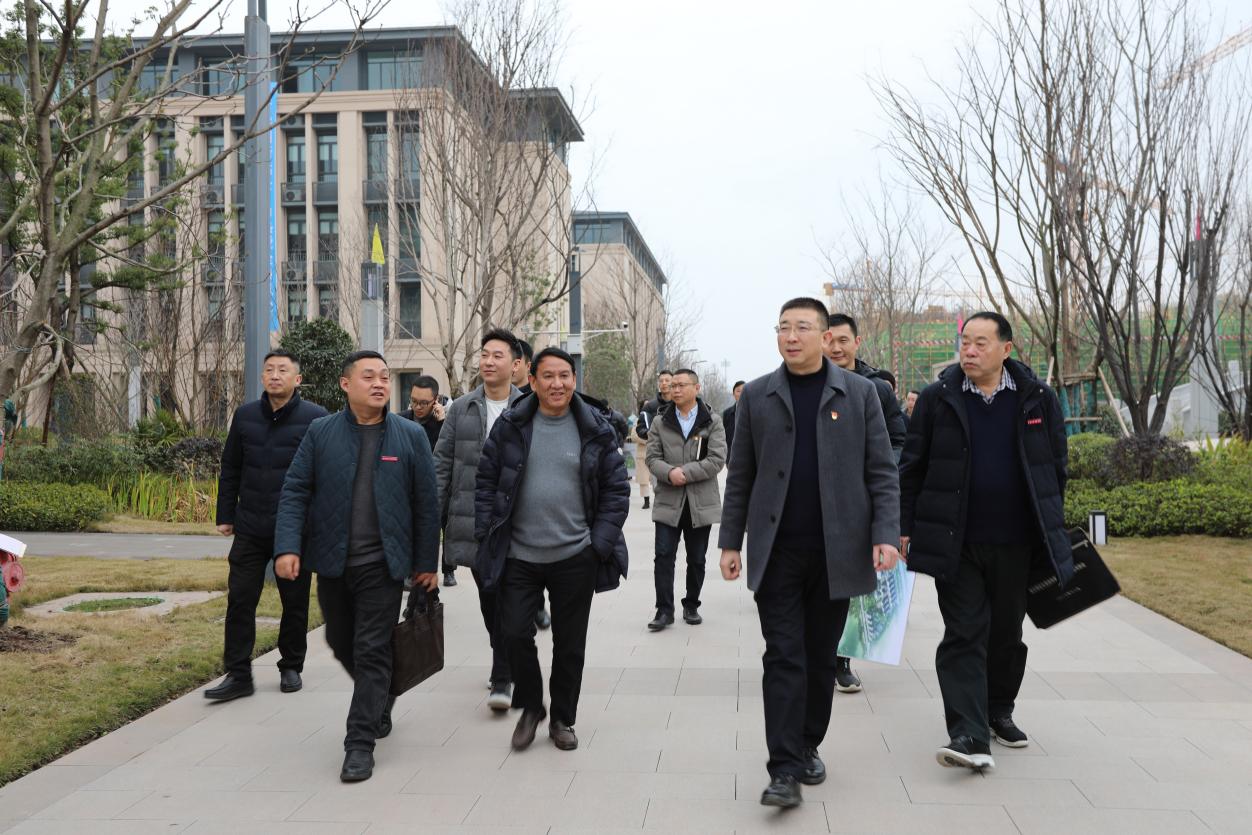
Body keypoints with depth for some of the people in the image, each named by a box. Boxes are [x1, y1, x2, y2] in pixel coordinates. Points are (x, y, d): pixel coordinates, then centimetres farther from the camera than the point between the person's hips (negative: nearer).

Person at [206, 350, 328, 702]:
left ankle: (291, 668, 25)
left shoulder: (315, 418, -5)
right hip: (250, 528, 3)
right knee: (240, 600, 2)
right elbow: (230, 469, 13)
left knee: (295, 603, 9)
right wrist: (225, 516, 10)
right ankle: (238, 675, 10)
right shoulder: (245, 415, 7)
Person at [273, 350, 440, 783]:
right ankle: (380, 698, 43)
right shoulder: (320, 433, 3)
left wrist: (427, 563, 2)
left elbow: (426, 503, 2)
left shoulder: (410, 435, 0)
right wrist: (287, 546, -12)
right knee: (341, 643, 17)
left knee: (372, 651, -2)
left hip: (382, 564, -2)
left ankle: (360, 743, 6)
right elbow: (294, 492, 0)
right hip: (332, 562, 3)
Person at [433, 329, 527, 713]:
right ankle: (506, 664, 30)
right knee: (489, 599, 12)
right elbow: (443, 465, 8)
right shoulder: (461, 409, 8)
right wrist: (432, 518, 2)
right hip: (472, 521, 3)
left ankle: (502, 679, 4)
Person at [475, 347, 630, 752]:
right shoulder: (510, 427, 0)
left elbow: (617, 488, 3)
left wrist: (601, 542, -4)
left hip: (575, 557, 0)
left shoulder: (595, 429, 0)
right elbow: (486, 482, 5)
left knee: (570, 644, 9)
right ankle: (530, 707, 25)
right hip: (519, 556, 0)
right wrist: (489, 536, -1)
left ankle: (562, 719, 27)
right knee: (516, 633, -1)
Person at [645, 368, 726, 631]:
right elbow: (652, 457, 0)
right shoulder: (661, 422, 7)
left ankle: (691, 606, 25)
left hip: (701, 502, -1)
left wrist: (686, 473, -17)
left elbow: (717, 459, -9)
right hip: (668, 501, 1)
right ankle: (664, 609, 2)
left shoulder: (712, 422, 0)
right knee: (664, 556, -5)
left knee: (696, 559, 10)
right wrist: (670, 472, -20)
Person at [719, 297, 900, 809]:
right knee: (784, 657, -2)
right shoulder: (757, 396, 5)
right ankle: (785, 769, 1)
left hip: (837, 550, 0)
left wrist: (885, 535, -9)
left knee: (821, 657, 11)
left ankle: (808, 747, 27)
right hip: (777, 551, 0)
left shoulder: (859, 393, 3)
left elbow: (882, 472, 1)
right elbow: (740, 475, 7)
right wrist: (731, 541, 5)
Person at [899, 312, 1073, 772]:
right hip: (956, 543, -2)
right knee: (964, 635, -4)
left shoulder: (1038, 400, 2)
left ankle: (999, 712, 34)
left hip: (1015, 543, 2)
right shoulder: (937, 398, -1)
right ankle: (970, 736, -5)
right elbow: (911, 468, 2)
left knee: (1007, 633, 15)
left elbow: (1055, 469, 10)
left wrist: (1053, 533, 10)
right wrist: (905, 528, -1)